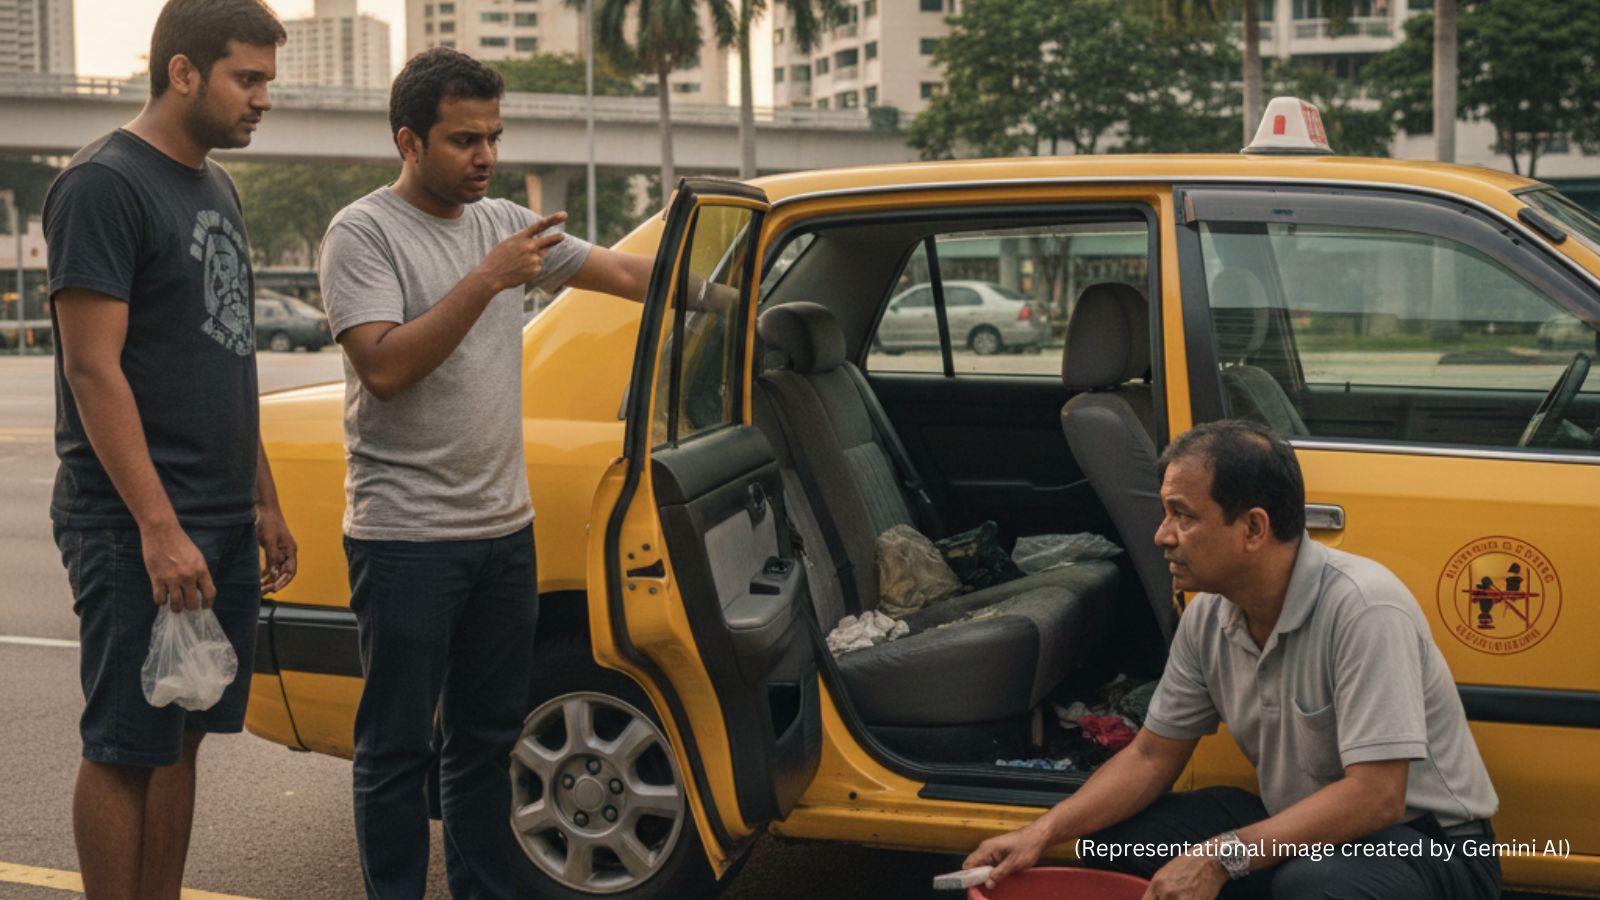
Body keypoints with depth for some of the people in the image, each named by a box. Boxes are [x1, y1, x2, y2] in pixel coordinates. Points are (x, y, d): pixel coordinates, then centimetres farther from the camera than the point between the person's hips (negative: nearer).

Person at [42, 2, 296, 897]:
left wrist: (265, 503, 19)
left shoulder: (217, 188, 16)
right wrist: (160, 528, -22)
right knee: (126, 748, -2)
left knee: (182, 739, 12)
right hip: (137, 529, -8)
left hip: (223, 522, 8)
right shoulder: (106, 184, -11)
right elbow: (93, 370, -17)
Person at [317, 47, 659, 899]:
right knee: (397, 748, 2)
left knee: (487, 736, 15)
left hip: (504, 529, 7)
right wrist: (487, 280, -22)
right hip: (405, 537, -6)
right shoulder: (364, 233, -8)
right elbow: (385, 366, -20)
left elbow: (628, 272, 12)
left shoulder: (504, 223, 11)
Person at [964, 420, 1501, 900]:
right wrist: (1043, 833, -7)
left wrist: (1223, 856, -30)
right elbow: (1153, 755, 7)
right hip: (1300, 833, 7)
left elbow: (1375, 797, -29)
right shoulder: (1209, 614, -3)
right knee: (1108, 839, -4)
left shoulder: (1361, 607, -26)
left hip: (1425, 842, -7)